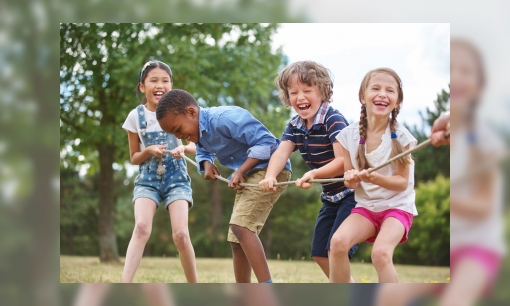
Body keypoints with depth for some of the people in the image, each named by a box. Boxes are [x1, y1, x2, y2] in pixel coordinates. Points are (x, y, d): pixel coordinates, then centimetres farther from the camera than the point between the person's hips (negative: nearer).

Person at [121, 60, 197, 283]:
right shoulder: (136, 116, -2)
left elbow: (196, 146, 4)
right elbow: (134, 158, 5)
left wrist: (184, 147, -18)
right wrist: (149, 151, -16)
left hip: (176, 178, 0)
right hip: (148, 179, 0)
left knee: (180, 234, -16)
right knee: (142, 227, -24)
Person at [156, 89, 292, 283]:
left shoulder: (225, 118, -26)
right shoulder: (199, 130, 4)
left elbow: (265, 141, -26)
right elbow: (203, 151, 25)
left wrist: (240, 171, -26)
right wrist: (207, 164, 2)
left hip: (270, 169, -11)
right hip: (247, 175, 11)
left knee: (241, 226, -26)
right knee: (237, 240, 10)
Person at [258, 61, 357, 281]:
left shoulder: (334, 120, -21)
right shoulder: (295, 126, 2)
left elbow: (343, 161, -29)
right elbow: (281, 152, -13)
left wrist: (314, 174, -45)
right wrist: (270, 176, -34)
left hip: (352, 192, -9)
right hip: (330, 196, 9)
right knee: (319, 254, 11)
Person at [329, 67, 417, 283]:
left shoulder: (401, 136, -13)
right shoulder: (350, 135, -5)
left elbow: (403, 182, -10)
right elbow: (350, 181, 4)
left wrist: (376, 178, -29)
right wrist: (351, 179, -20)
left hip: (397, 206, -3)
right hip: (365, 206, 3)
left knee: (381, 252, -30)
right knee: (338, 242, -25)